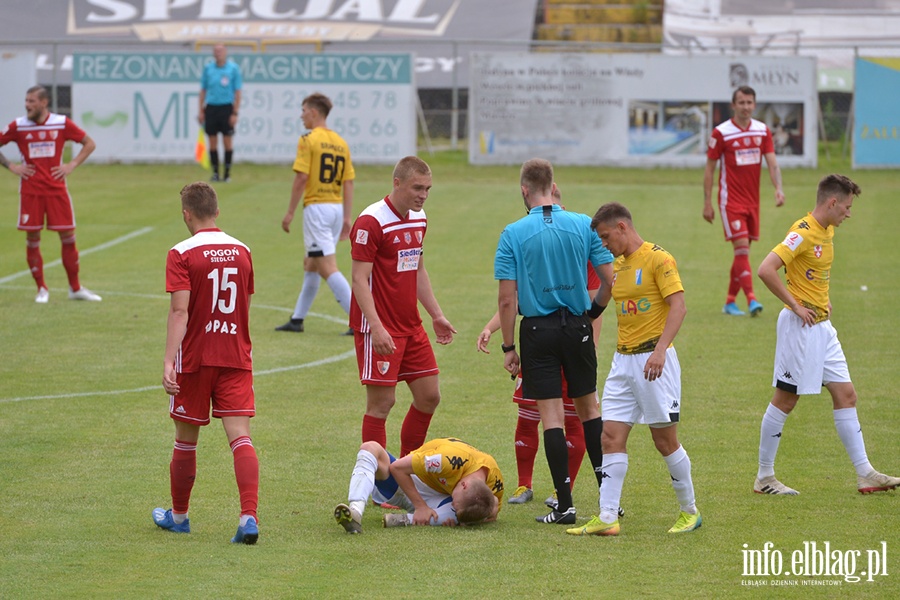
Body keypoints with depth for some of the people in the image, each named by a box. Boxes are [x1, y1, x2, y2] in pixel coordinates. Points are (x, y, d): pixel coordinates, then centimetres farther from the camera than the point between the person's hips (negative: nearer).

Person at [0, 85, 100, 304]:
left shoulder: (62, 123, -1)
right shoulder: (18, 126, -2)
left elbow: (89, 143, 8)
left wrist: (72, 165, -3)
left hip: (57, 189, 0)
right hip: (30, 191, 0)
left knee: (68, 237, 1)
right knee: (32, 239, 0)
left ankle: (75, 288, 13)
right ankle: (41, 289, 12)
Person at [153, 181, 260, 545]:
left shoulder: (182, 255, -9)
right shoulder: (241, 251, 7)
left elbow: (180, 311, -18)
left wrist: (168, 361, -22)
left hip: (194, 360, -3)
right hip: (236, 359, 3)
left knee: (186, 440, 12)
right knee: (240, 436, -5)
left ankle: (178, 515, 28)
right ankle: (249, 516, -22)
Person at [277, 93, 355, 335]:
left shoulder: (308, 140, -9)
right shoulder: (341, 143, 10)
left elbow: (301, 178, -14)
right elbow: (348, 182, 9)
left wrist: (290, 213, -8)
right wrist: (347, 217, 11)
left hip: (316, 207, -8)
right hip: (337, 207, 8)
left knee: (327, 268, -9)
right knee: (310, 264, 18)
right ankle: (297, 319, 23)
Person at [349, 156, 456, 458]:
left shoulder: (419, 219, 11)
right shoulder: (371, 222, -15)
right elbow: (359, 278, -18)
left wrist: (436, 315, 19)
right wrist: (376, 327, -27)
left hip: (411, 327, 8)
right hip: (380, 329, -8)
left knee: (429, 396, 8)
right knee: (382, 401, -6)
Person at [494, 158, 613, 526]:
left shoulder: (513, 234, -7)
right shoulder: (584, 225, -2)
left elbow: (507, 298, -9)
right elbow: (610, 280, -2)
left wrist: (508, 347, -2)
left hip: (538, 330, -2)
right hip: (577, 327, 2)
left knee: (551, 416, 1)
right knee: (588, 409, 16)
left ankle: (565, 505, -1)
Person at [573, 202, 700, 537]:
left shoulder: (658, 259, -10)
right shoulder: (617, 264, 15)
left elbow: (678, 306, -17)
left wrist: (660, 350, -26)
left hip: (654, 360, -7)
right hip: (623, 360, 7)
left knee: (665, 439, 0)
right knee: (612, 437, -1)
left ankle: (689, 511, 15)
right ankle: (607, 518, -3)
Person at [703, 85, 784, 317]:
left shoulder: (762, 131, 5)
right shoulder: (721, 133, -7)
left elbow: (772, 163, 0)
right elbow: (710, 169, -2)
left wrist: (778, 188, -19)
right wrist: (707, 203, -5)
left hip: (752, 200, 5)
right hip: (731, 200, -5)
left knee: (743, 252, 8)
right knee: (742, 248, -15)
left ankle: (730, 302, 17)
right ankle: (751, 300, -21)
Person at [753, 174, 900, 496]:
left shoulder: (827, 231, 10)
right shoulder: (803, 233, -18)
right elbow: (765, 270, -27)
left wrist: (822, 300, 14)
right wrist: (795, 305, -21)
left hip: (822, 325, 9)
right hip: (801, 326, -9)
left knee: (846, 396, 6)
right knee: (785, 400, -1)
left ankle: (865, 474, 8)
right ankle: (764, 477, 9)